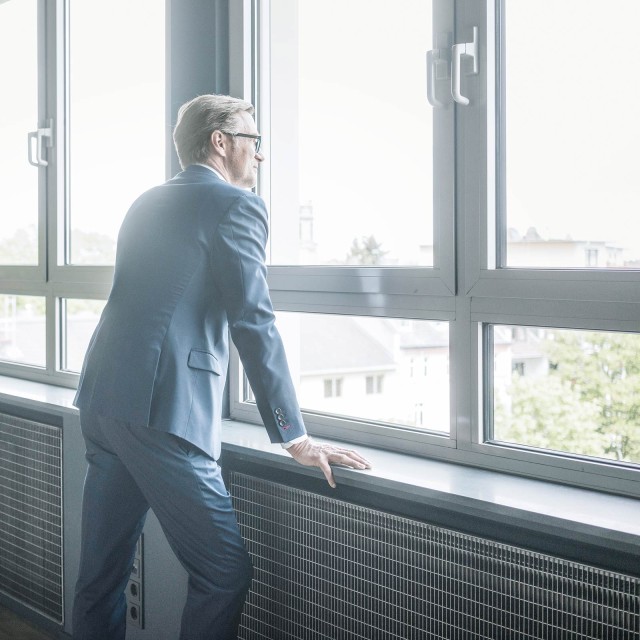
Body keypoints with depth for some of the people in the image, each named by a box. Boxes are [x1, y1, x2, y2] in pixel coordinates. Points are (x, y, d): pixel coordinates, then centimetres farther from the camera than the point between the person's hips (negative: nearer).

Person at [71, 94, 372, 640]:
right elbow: (254, 325, -11)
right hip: (162, 411, -9)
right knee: (226, 573, -1)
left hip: (102, 401, 9)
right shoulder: (236, 205, -4)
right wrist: (295, 437, -8)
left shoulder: (146, 204, 21)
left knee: (102, 573, 14)